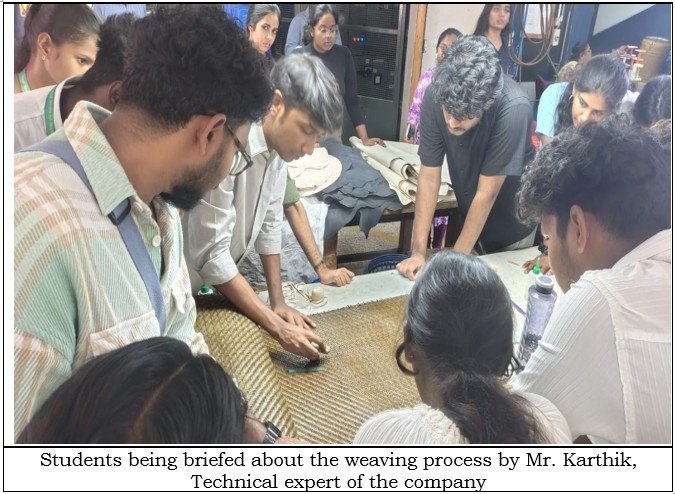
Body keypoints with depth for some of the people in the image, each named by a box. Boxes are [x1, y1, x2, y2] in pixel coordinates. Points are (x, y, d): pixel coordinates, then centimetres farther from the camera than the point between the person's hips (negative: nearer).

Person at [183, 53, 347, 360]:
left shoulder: (279, 143, -8)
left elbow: (269, 223, 2)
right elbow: (210, 254, -31)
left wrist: (277, 301, 0)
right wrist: (277, 327, -27)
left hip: (214, 284, 7)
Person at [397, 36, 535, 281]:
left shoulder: (513, 109, -35)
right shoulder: (435, 96, -25)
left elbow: (486, 194, -29)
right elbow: (429, 176, -21)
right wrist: (418, 252, -23)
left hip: (512, 221, -2)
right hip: (468, 215, 3)